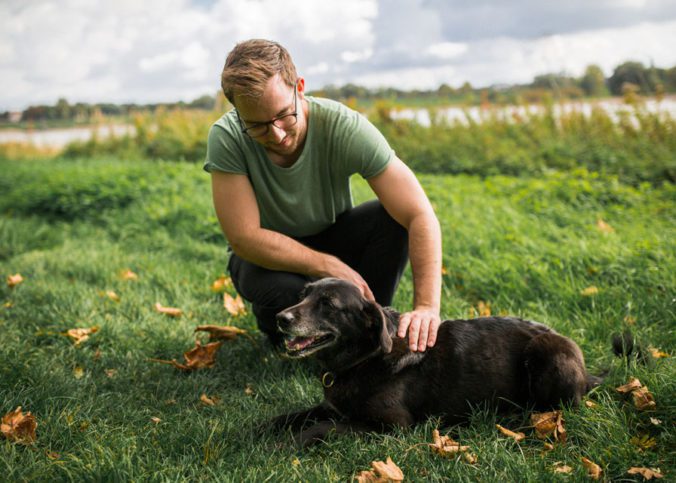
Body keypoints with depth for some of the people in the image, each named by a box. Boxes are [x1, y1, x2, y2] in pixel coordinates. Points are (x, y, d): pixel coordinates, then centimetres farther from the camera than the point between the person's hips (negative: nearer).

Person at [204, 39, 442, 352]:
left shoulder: (345, 127, -28)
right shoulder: (226, 139, -27)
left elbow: (420, 215, -32)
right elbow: (245, 238, -27)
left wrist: (427, 306, -44)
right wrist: (332, 268, -31)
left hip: (332, 239, 1)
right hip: (268, 255, -1)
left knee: (391, 217, -27)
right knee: (283, 291, -35)